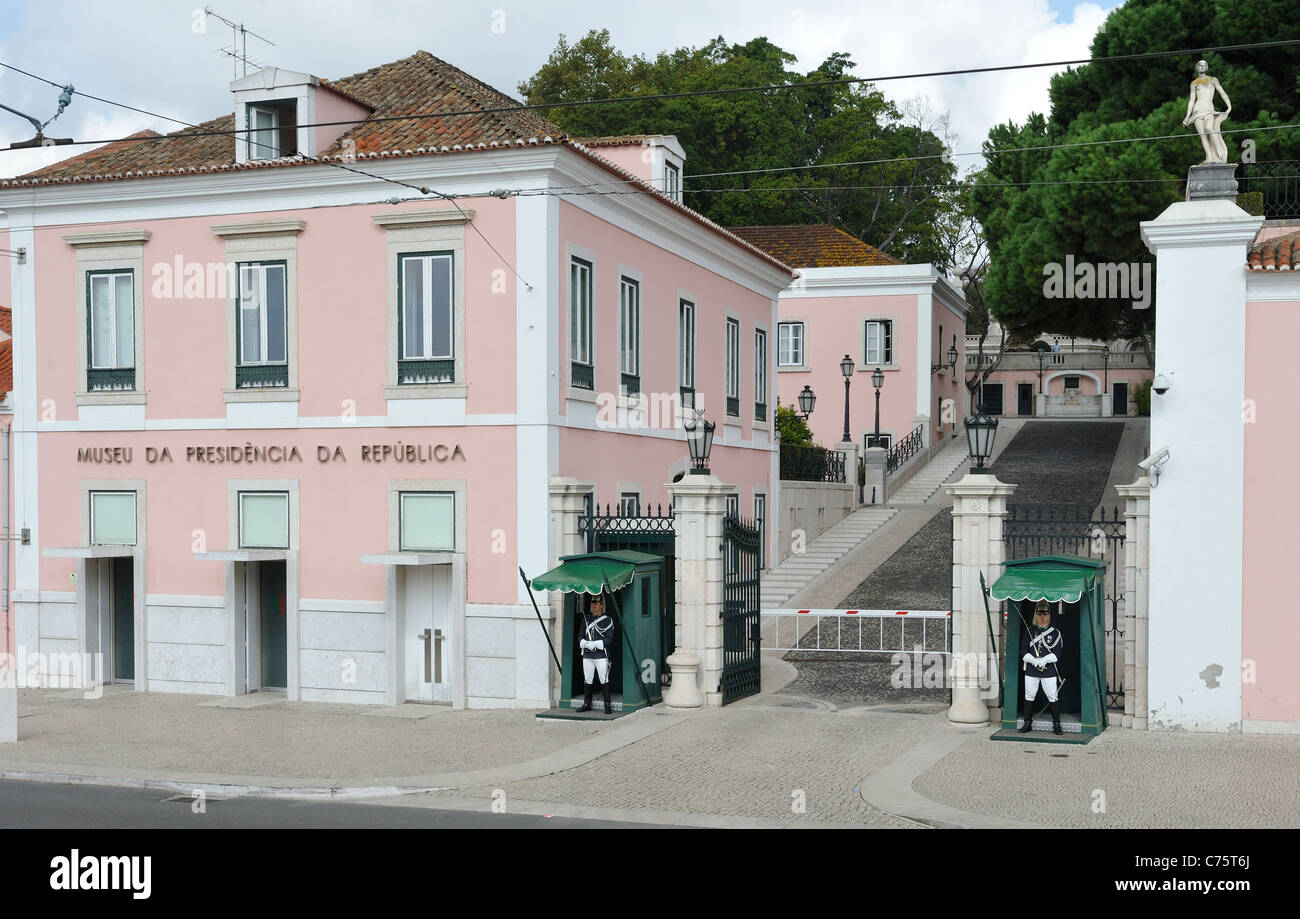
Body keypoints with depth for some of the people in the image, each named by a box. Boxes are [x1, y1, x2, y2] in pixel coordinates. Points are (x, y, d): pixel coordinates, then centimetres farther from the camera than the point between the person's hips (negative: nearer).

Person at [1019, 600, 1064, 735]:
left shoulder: (1055, 632, 2)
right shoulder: (1029, 631, 7)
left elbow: (1057, 653, -4)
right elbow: (1023, 650, 2)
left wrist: (1044, 660, -18)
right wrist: (1034, 661, -14)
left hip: (1049, 671, -2)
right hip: (1031, 670, 2)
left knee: (1053, 697, -1)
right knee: (1029, 696, 6)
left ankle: (1056, 724, 8)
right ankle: (1028, 723, 14)